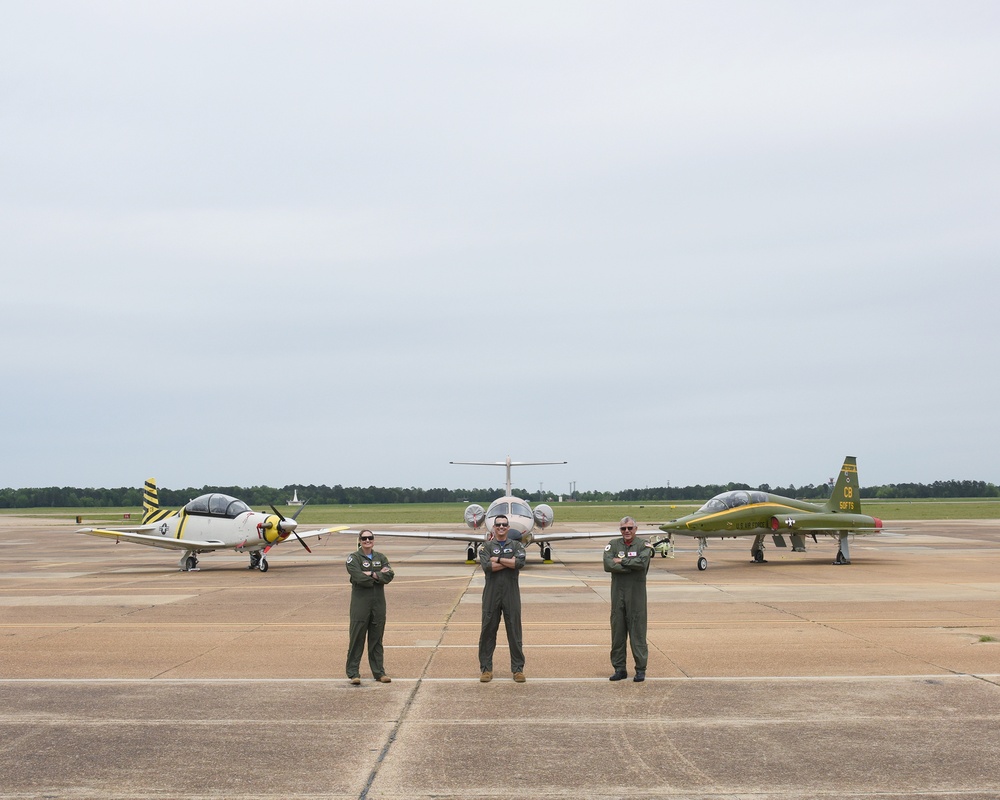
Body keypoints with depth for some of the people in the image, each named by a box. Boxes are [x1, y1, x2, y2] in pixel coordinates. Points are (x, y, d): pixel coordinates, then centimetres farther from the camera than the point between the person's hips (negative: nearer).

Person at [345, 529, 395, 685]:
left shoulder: (381, 557, 12)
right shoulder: (353, 558, -1)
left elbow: (389, 575, -3)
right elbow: (360, 578, -16)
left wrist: (372, 575, -14)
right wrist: (379, 576, -9)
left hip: (378, 603, 4)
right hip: (360, 603, -4)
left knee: (377, 638, 9)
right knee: (357, 638, -2)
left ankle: (379, 672, 15)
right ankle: (353, 673, 3)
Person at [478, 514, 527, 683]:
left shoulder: (516, 546, 10)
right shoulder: (486, 547, 6)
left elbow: (520, 562, -11)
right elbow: (487, 566, -12)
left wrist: (498, 559, -9)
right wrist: (510, 561, -9)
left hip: (511, 594, 1)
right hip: (492, 594, -1)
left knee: (514, 631, 3)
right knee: (488, 631, 3)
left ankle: (518, 669, 10)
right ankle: (486, 668, 11)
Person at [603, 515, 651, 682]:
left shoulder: (643, 545, 1)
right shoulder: (613, 545, 6)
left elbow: (642, 563, -19)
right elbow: (608, 565, -10)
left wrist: (622, 561, -10)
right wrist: (631, 567, -13)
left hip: (636, 594, -3)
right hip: (618, 593, 3)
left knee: (637, 631, -1)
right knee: (617, 631, 6)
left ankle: (641, 669, 7)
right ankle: (619, 669, 14)